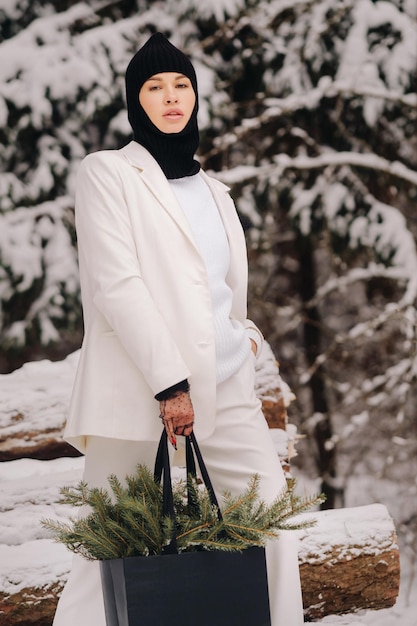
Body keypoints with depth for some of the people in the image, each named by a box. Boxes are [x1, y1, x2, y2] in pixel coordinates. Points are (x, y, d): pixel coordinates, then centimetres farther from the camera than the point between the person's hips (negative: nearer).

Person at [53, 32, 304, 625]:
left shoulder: (213, 192, 21)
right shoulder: (108, 172, 1)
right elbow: (116, 285, -9)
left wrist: (244, 333, 12)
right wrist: (169, 384, -15)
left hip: (226, 390, 6)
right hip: (139, 393, -6)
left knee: (272, 526, -3)